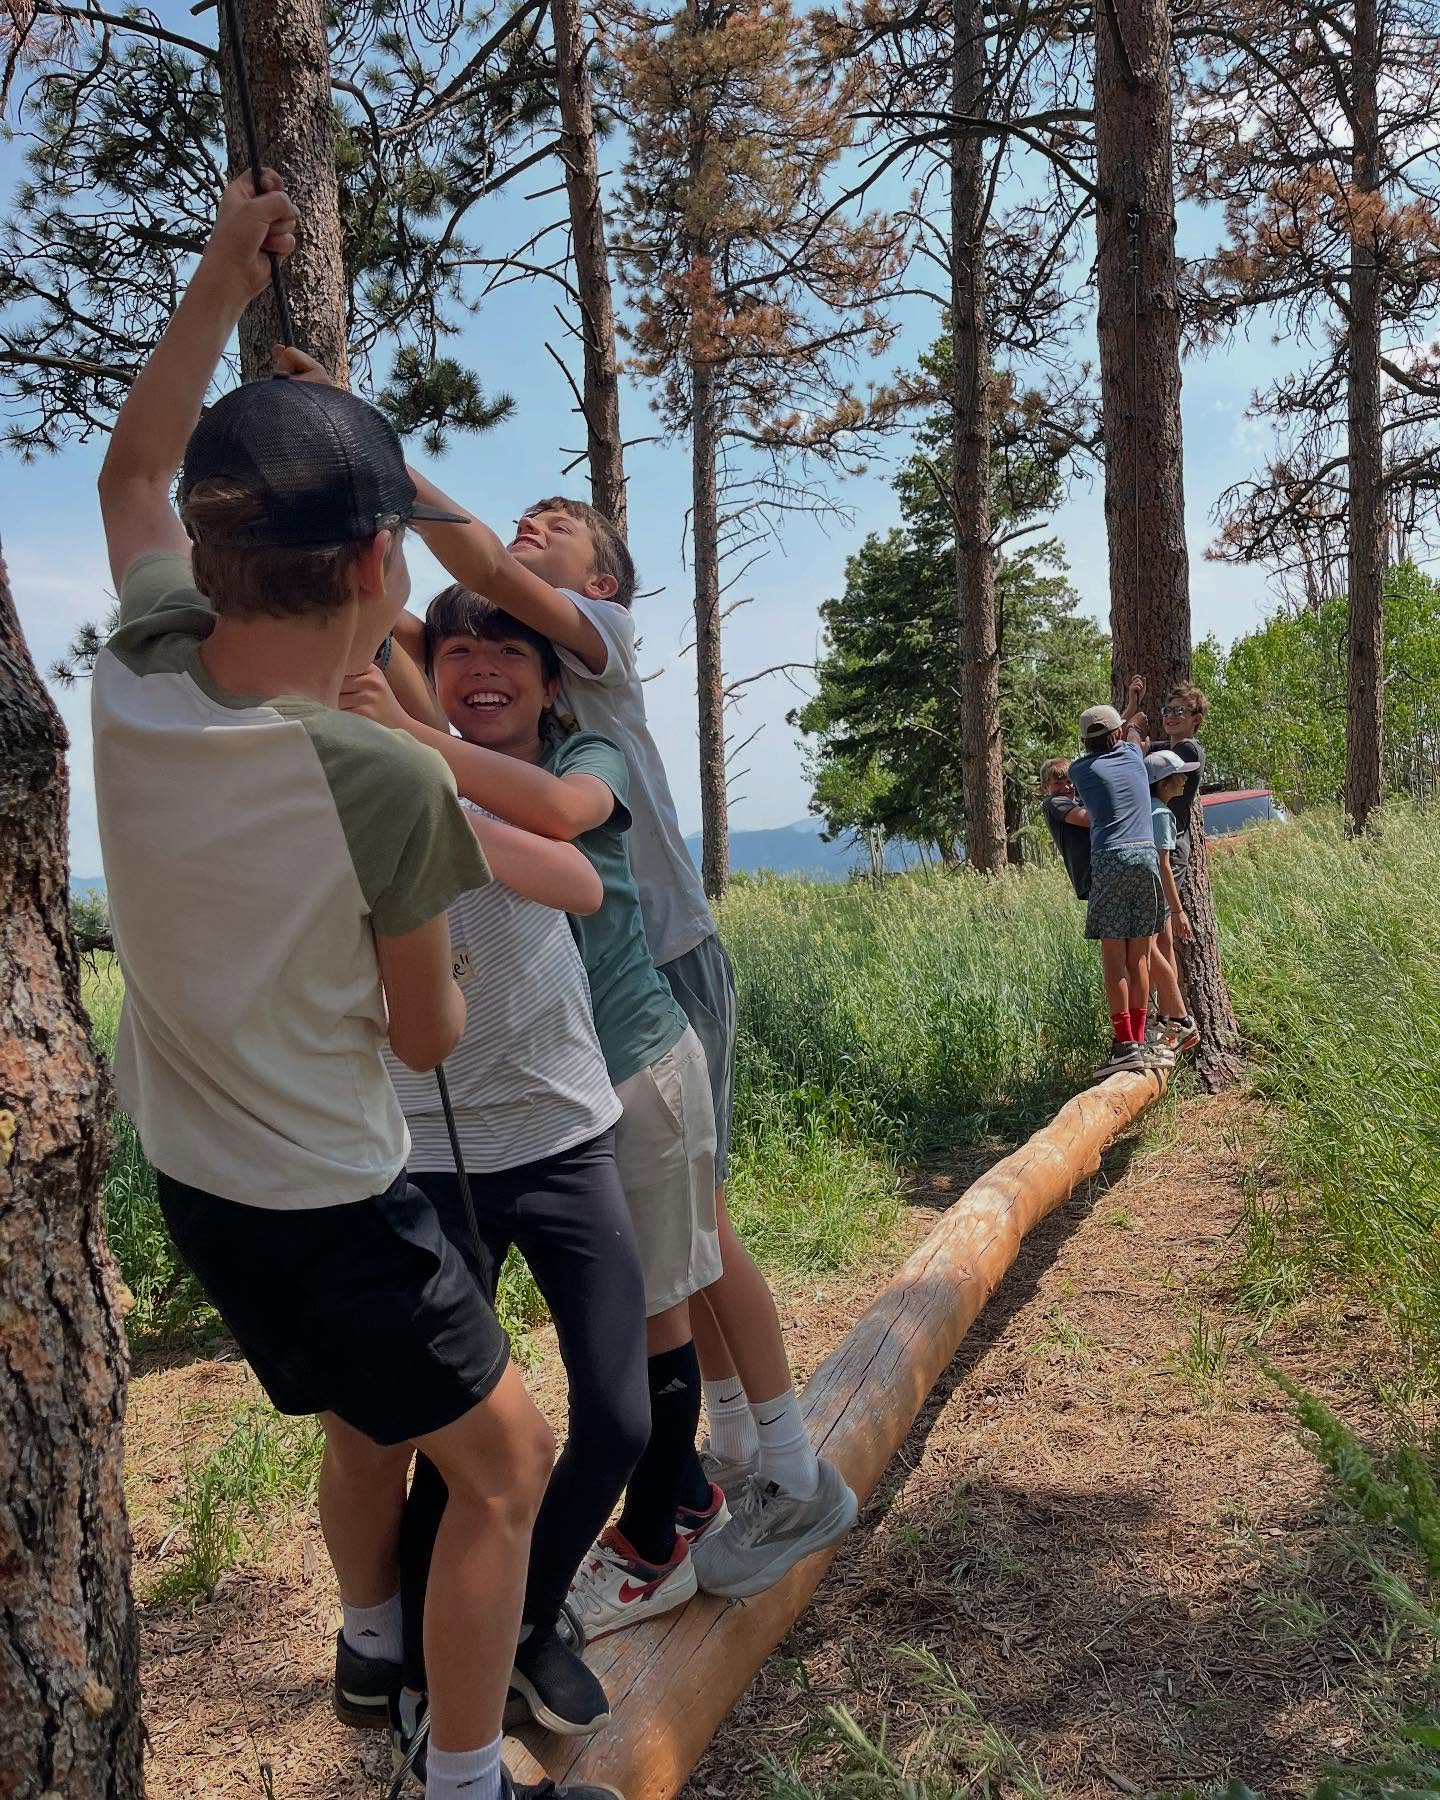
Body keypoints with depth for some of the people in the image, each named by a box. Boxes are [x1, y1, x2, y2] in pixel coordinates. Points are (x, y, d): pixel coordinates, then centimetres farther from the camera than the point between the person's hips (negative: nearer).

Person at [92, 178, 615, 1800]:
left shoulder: (137, 672, -13)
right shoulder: (387, 782, -29)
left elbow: (135, 475, 9)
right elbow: (427, 1038, -12)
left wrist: (225, 275, 11)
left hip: (187, 1165, 8)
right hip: (323, 1197, -7)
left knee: (365, 1421, 29)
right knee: (502, 1457, 10)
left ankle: (369, 1647, 53)